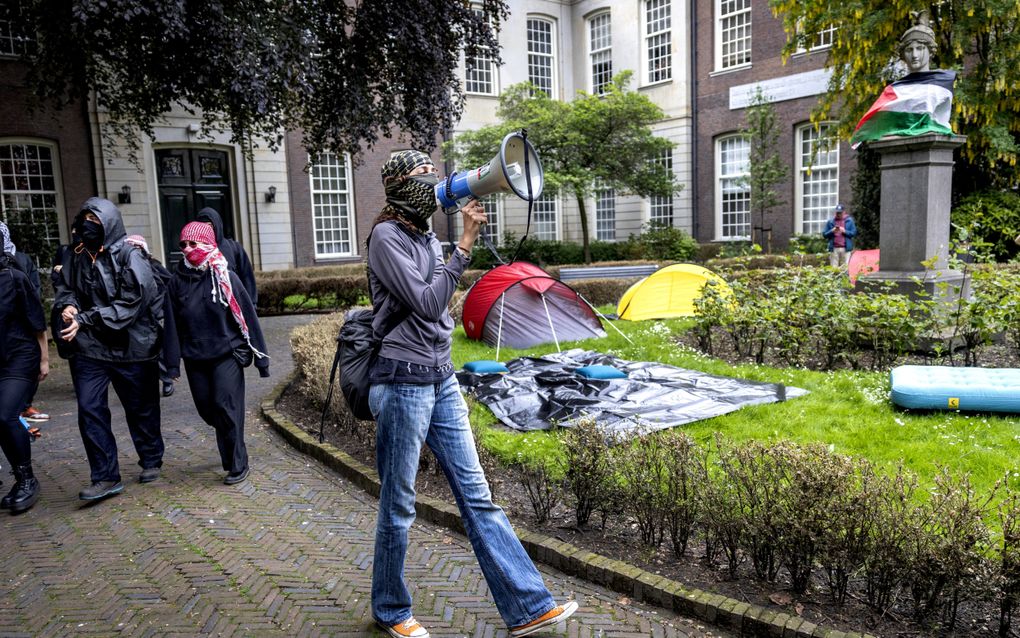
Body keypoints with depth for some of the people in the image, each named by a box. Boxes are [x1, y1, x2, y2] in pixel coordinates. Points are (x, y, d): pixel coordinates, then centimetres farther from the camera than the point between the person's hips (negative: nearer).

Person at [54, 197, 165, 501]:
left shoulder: (129, 256, -13)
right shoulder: (77, 255, 3)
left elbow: (129, 304, -18)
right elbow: (64, 287, 17)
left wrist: (84, 319, -22)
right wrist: (69, 305, -6)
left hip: (131, 347, -4)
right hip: (88, 348, 4)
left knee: (141, 408, 10)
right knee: (89, 410, -2)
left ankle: (151, 461, 32)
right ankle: (106, 477, 9)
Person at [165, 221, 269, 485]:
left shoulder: (225, 277, -7)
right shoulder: (177, 280, 3)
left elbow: (247, 316, -5)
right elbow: (173, 323, 7)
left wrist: (260, 355, -5)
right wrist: (172, 362, 6)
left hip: (227, 354, -4)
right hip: (195, 357, 4)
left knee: (226, 407, -7)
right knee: (207, 409, 9)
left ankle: (238, 464, 7)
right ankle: (229, 452, 33)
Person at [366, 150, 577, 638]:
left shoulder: (427, 237, 13)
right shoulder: (386, 237, -10)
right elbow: (426, 304, -19)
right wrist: (465, 243, -17)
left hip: (441, 379, 7)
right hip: (402, 383, -7)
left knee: (476, 495, 8)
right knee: (399, 505, 7)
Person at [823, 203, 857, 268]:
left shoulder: (849, 220, 9)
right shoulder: (830, 221, 10)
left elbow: (854, 233, 5)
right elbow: (824, 234, 8)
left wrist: (845, 231, -10)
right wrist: (832, 231, -9)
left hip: (845, 248, -1)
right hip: (834, 248, 1)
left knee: (845, 267, -3)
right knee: (833, 268, -2)